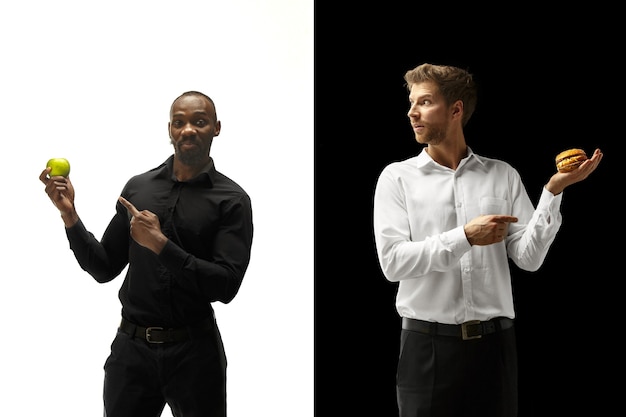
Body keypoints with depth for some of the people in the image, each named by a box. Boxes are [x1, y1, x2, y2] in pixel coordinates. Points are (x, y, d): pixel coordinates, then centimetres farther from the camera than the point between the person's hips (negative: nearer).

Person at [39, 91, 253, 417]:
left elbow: (226, 285, -15)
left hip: (194, 352, -3)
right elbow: (104, 269, 9)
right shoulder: (138, 187, 7)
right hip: (131, 347, 3)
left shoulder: (231, 200, -4)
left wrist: (161, 245, -20)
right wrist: (69, 215, -4)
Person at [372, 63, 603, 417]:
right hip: (428, 344, -1)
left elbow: (529, 257, 0)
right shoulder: (397, 177, 3)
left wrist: (553, 192, -10)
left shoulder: (503, 176, 8)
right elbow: (393, 261, -9)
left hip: (494, 343, 2)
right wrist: (465, 238, -14)